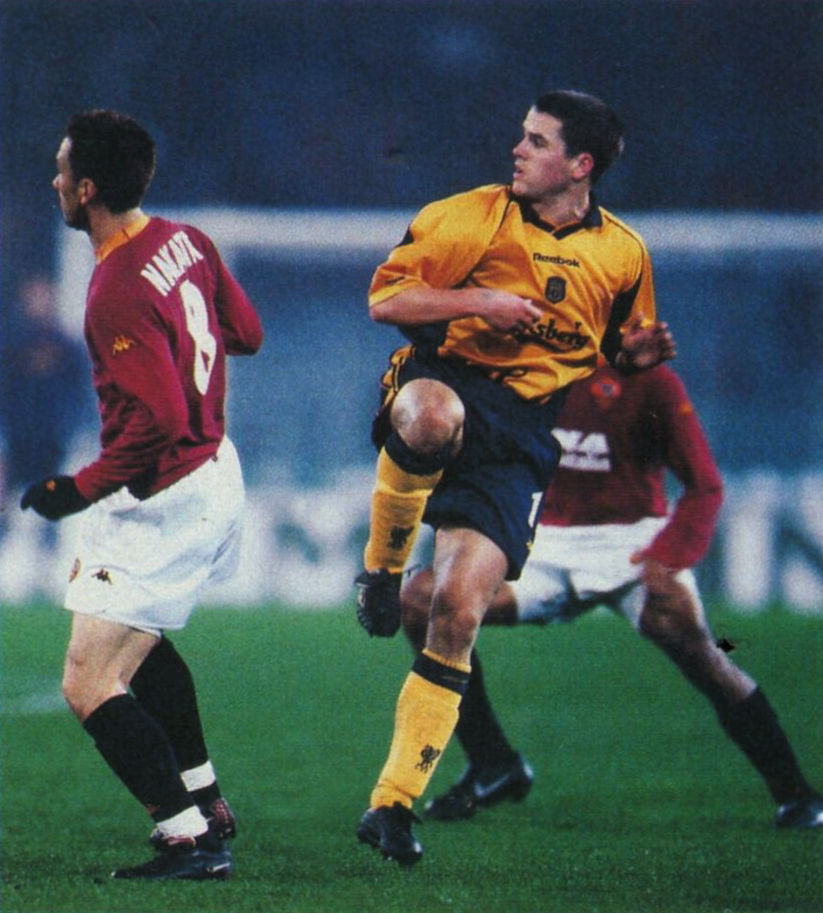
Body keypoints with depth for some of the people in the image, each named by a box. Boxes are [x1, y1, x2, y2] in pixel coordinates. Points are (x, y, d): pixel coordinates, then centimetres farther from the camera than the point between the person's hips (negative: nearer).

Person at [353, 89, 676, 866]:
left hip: (519, 435, 2)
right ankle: (381, 567, -16)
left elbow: (620, 348, 26)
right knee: (432, 416, -43)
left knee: (459, 612, -11)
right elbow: (384, 298, 2)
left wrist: (641, 353, 2)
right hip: (445, 382, -1)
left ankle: (393, 803, -3)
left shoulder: (623, 255, 11)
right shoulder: (469, 217, 3)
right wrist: (479, 302, -12)